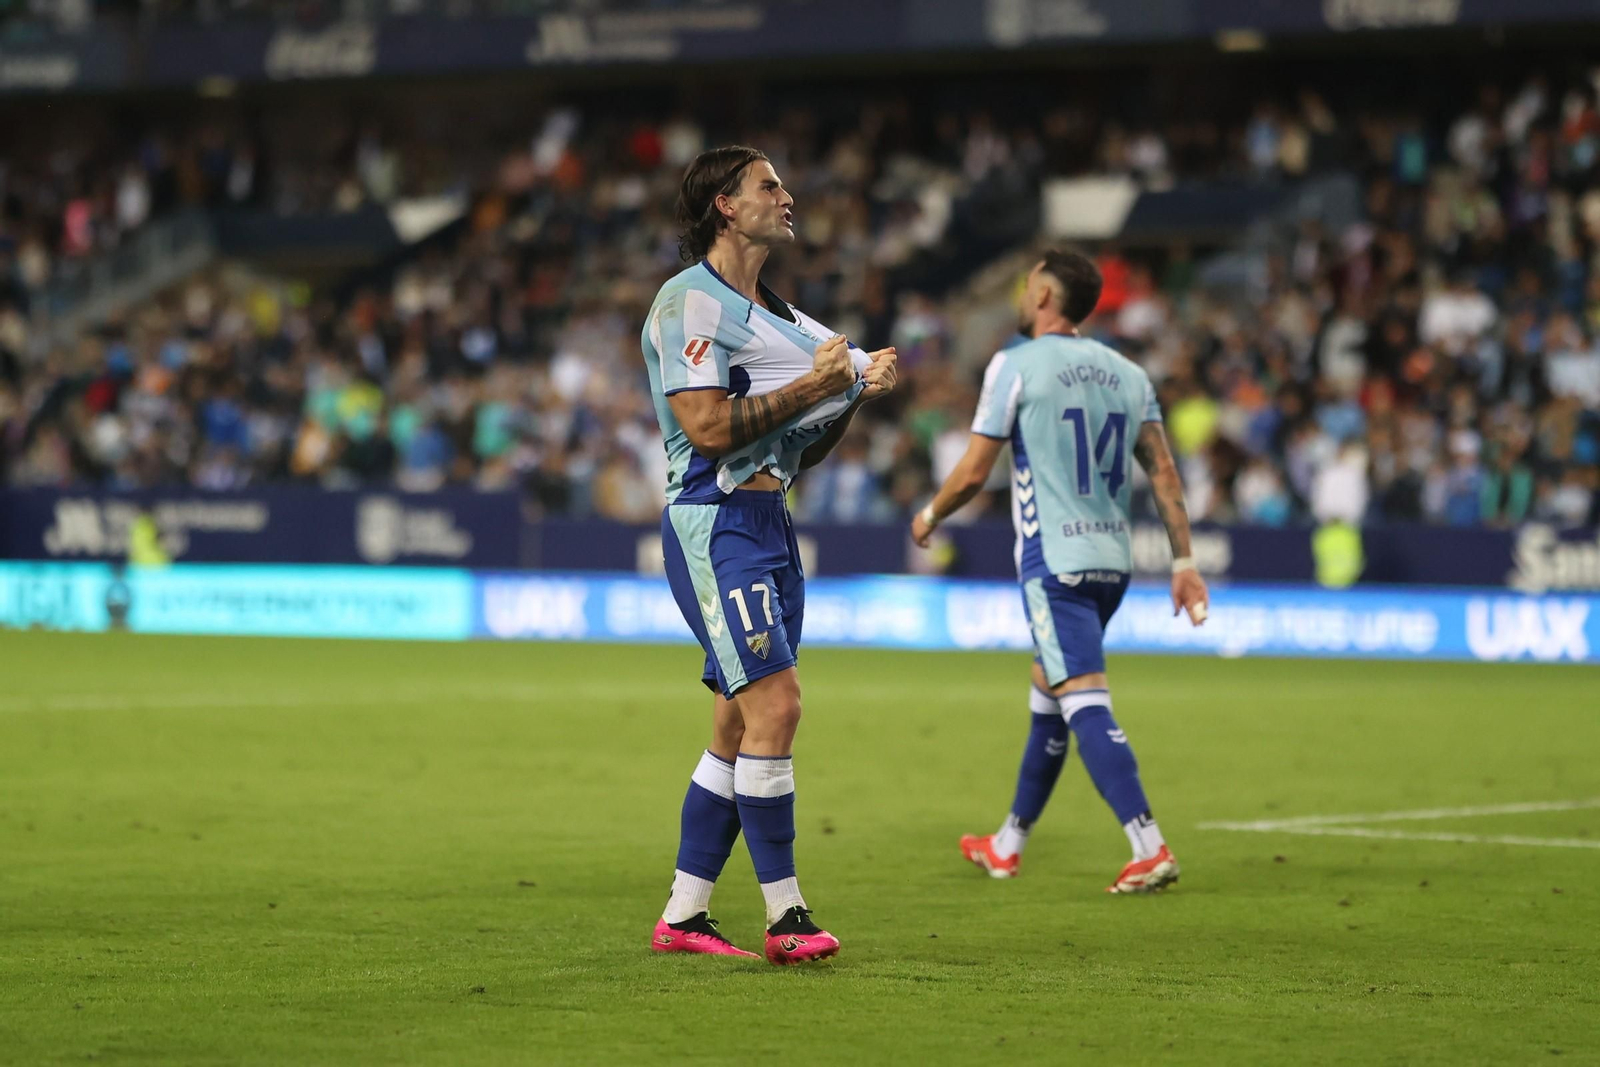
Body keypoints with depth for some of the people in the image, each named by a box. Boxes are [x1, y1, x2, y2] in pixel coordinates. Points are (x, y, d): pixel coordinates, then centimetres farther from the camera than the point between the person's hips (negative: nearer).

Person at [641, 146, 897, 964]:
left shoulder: (775, 313, 21)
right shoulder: (690, 303, -8)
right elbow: (707, 425, -19)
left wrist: (855, 392, 8)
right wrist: (810, 387, -15)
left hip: (766, 526, 9)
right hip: (714, 522, -9)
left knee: (738, 727, 7)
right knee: (773, 703, -16)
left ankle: (682, 917, 13)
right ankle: (785, 916, -12)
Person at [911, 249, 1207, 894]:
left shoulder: (1016, 365, -6)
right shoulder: (1128, 374, 10)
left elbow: (972, 473, -5)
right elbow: (1164, 472, 5)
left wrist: (929, 516, 13)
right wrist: (1183, 561, 6)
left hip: (1054, 561, -7)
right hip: (1112, 560, 7)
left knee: (1085, 702, -13)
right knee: (1045, 698, 20)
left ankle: (1150, 848, -26)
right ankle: (1007, 846, 32)